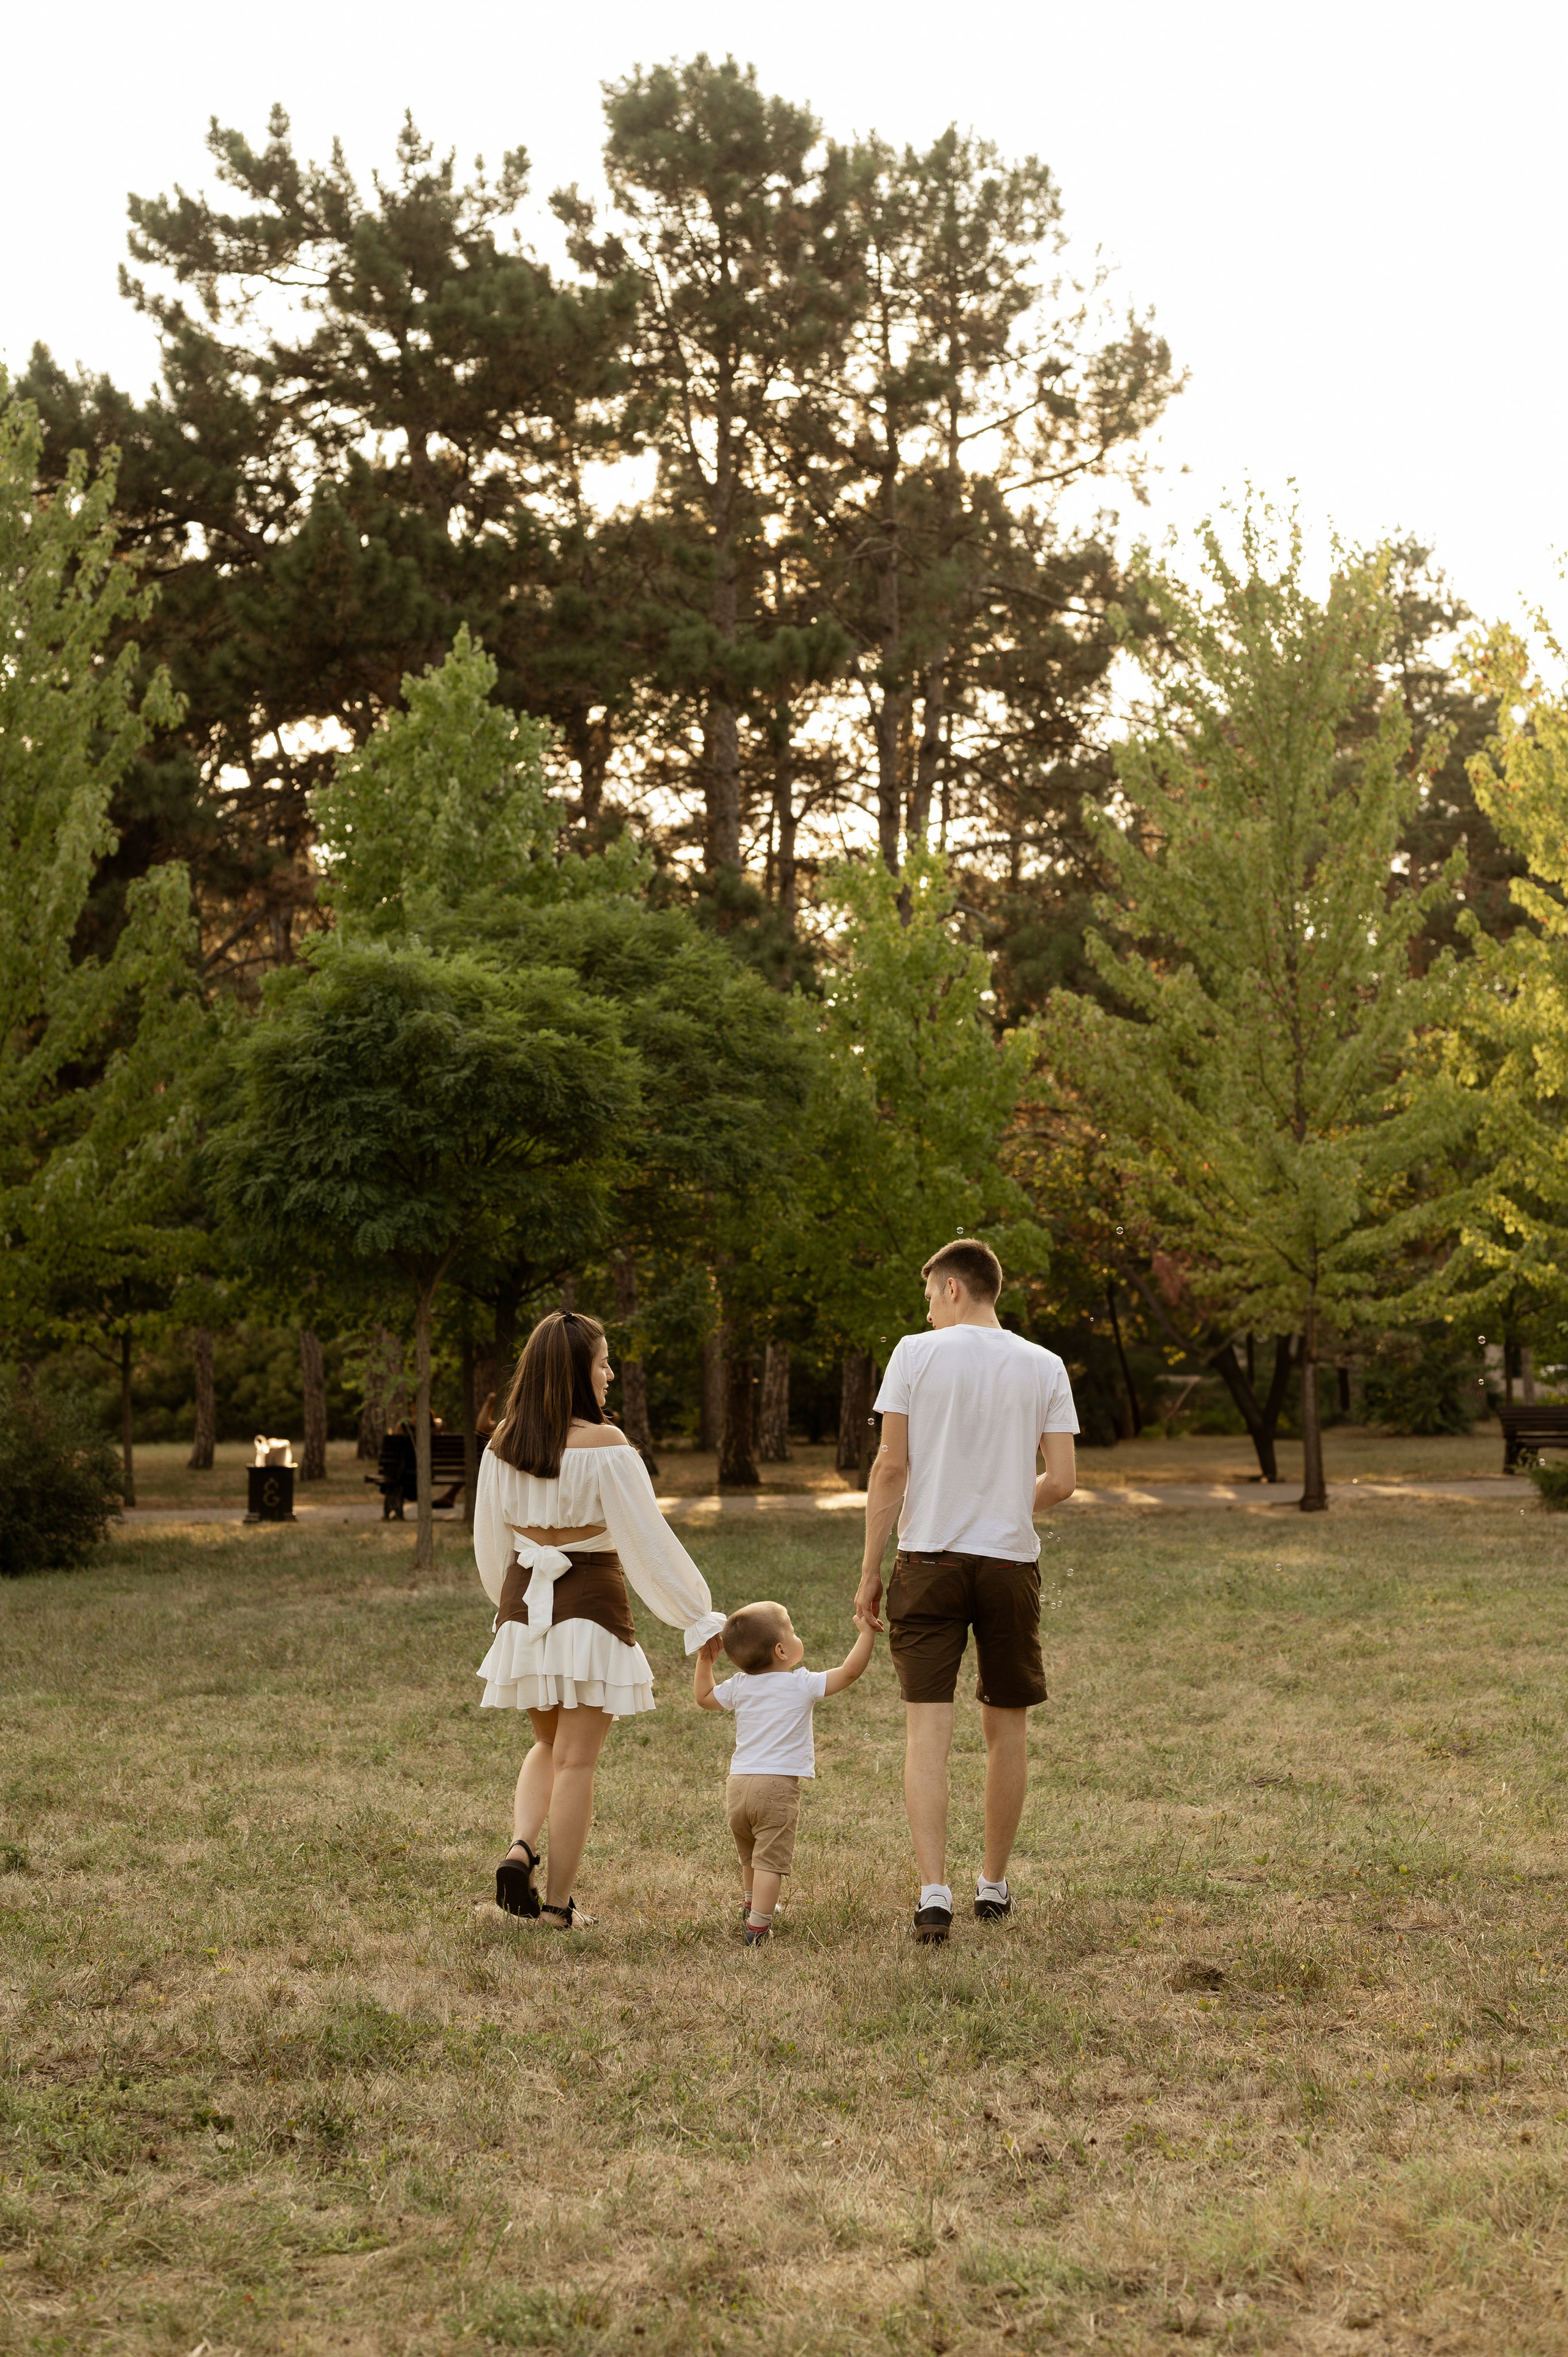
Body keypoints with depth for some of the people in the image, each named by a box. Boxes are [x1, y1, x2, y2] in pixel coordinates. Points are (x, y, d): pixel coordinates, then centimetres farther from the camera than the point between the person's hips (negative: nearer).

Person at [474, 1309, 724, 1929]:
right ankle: (557, 1902, 9)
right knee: (576, 1760, 5)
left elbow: (491, 1544, 12)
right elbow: (650, 1542, -12)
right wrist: (700, 1617, -4)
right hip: (590, 1605, -5)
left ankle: (520, 1849, 2)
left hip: (523, 1605, 5)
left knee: (549, 1745, 23)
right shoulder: (604, 1447, -14)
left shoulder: (503, 1447, 2)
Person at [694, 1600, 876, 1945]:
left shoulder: (739, 1686, 8)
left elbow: (703, 1697, 23)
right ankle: (758, 1927, -11)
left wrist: (705, 1660, 29)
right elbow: (850, 1671, -8)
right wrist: (866, 1631, 0)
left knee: (750, 1857, 26)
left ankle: (752, 1906, 44)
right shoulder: (803, 1685, -7)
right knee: (770, 1860, -5)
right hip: (778, 1785, -6)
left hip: (738, 1786, 6)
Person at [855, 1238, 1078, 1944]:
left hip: (929, 1559, -2)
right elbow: (1062, 1481, 0)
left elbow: (891, 1468, -6)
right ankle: (994, 1886, 24)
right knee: (1006, 1728, 15)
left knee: (927, 1730, -2)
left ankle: (934, 1894, -10)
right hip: (1010, 1563, 2)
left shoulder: (916, 1354, -3)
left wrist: (869, 1570, 0)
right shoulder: (1044, 1367, 3)